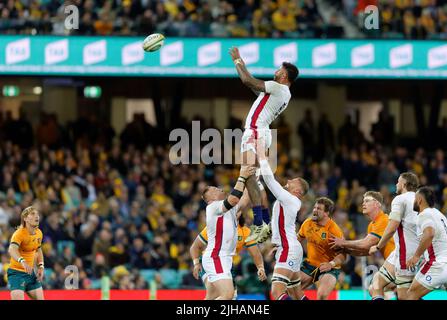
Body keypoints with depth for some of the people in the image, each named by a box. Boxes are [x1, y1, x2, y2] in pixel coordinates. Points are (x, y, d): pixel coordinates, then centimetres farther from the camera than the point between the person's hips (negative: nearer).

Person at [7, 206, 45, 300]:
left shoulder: (39, 233, 3)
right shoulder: (19, 234, -21)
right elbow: (12, 250, -40)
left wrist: (41, 267, 6)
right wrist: (22, 261, -58)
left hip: (30, 272, 7)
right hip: (16, 272, -7)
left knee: (40, 298, 7)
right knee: (18, 298, -21)